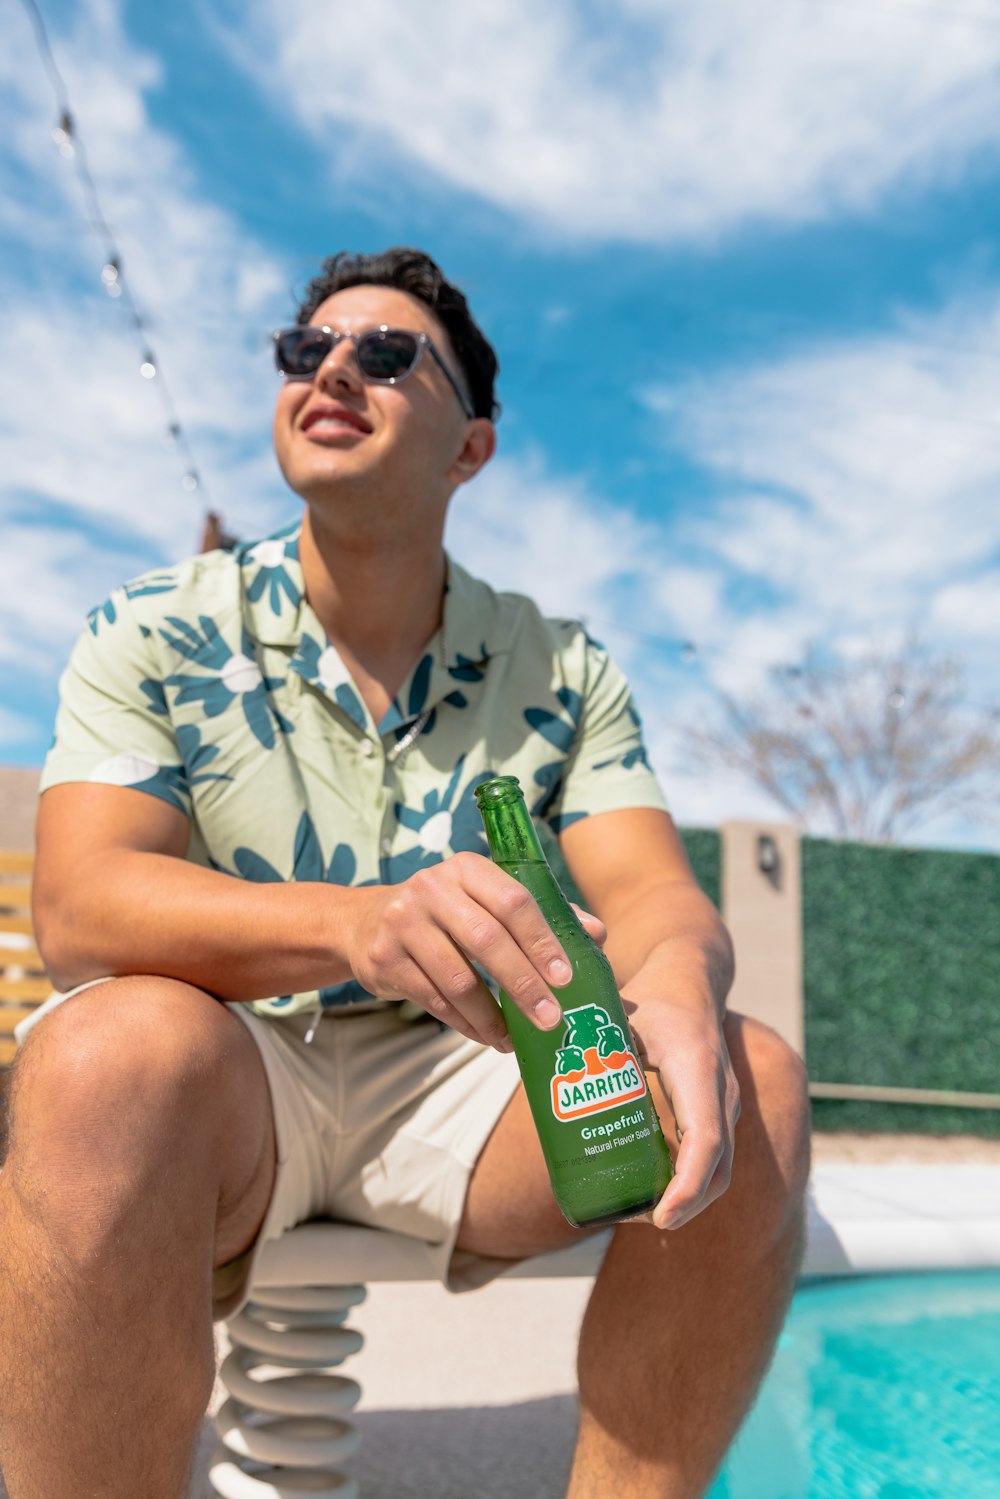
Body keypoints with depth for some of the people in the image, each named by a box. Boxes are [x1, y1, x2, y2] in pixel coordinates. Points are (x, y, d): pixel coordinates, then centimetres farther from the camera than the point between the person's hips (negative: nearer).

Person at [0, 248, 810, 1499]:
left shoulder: (561, 675, 5)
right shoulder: (156, 636, -2)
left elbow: (658, 895, -4)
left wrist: (675, 983, -31)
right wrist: (353, 923, -35)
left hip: (461, 1086, 3)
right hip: (215, 1093, -2)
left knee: (750, 1086, -21)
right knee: (114, 1050, -35)